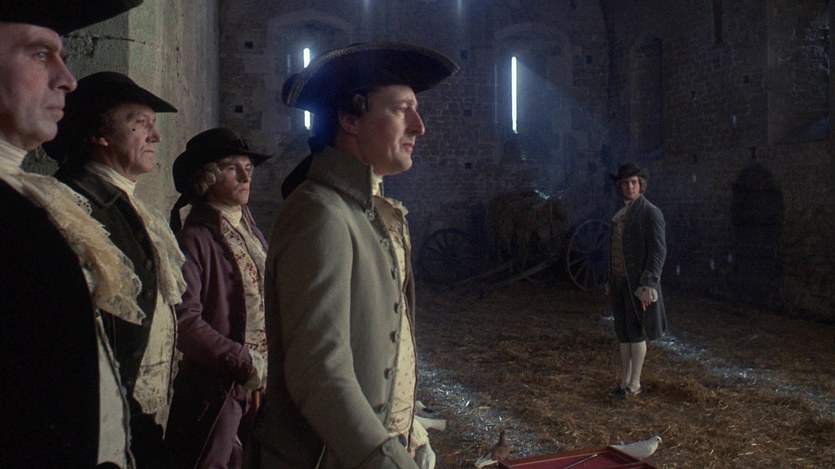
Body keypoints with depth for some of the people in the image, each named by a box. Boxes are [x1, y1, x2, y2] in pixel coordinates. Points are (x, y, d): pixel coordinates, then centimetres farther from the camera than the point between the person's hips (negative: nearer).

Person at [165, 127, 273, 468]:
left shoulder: (252, 232, 11)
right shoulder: (195, 239, -11)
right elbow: (185, 323, -20)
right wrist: (246, 363, -18)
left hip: (262, 389, 7)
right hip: (218, 393, -6)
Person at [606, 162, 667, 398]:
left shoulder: (651, 213, -10)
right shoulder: (621, 214, 13)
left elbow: (658, 251, -15)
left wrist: (648, 285, -21)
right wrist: (610, 281, 14)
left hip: (638, 283, -7)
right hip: (619, 281, 7)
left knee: (636, 333, 0)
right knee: (623, 333, 11)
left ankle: (634, 384, 10)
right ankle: (625, 381, 20)